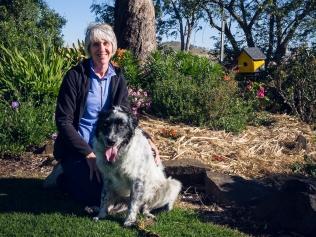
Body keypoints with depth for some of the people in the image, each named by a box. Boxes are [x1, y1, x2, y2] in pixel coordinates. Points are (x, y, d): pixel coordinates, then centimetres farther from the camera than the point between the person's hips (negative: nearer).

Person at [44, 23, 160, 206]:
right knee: (96, 196, -20)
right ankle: (65, 175, 10)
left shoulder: (118, 78, 3)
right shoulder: (75, 76, -12)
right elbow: (63, 121, -13)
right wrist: (88, 153, -19)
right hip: (78, 149, -5)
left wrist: (145, 138, -15)